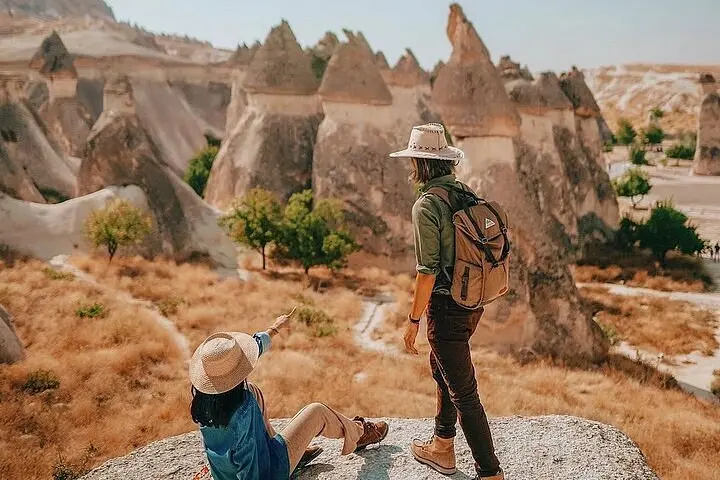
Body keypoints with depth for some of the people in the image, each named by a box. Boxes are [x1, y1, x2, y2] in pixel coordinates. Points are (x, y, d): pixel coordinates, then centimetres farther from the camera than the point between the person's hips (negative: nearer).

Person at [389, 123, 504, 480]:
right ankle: (442, 448, 41)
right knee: (441, 369, 26)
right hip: (473, 303, 9)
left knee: (463, 393, 2)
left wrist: (413, 320, -12)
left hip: (447, 308, -9)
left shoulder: (427, 206, -19)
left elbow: (427, 271, -20)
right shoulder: (467, 194, 5)